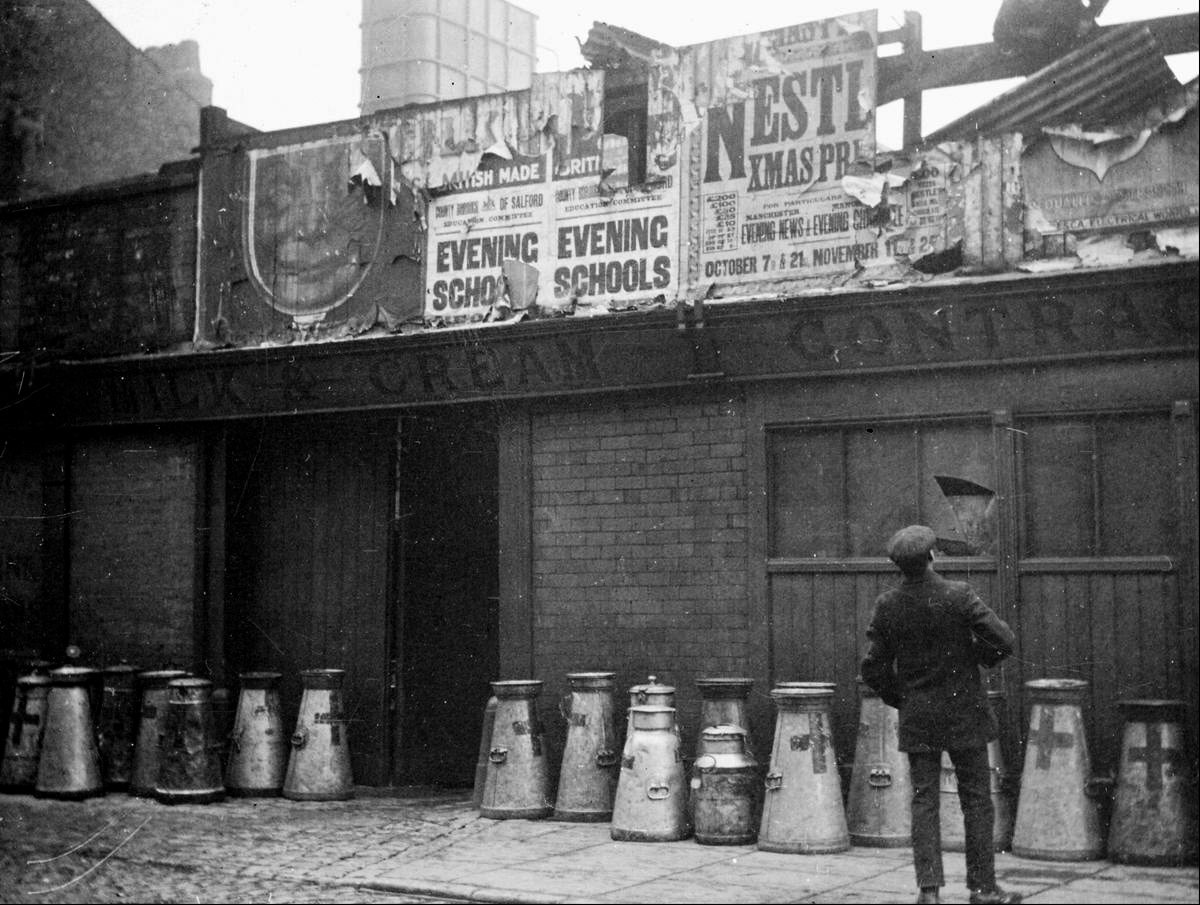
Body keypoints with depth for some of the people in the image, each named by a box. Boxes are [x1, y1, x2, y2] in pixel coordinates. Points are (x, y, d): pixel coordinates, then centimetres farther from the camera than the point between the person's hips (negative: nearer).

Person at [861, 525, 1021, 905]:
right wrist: (977, 656, 4)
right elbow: (1003, 641, -17)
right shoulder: (959, 596, -15)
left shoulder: (886, 606, -5)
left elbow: (874, 669, -2)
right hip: (964, 713, -2)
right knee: (976, 800, 8)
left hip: (916, 718, 3)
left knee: (924, 801, 7)